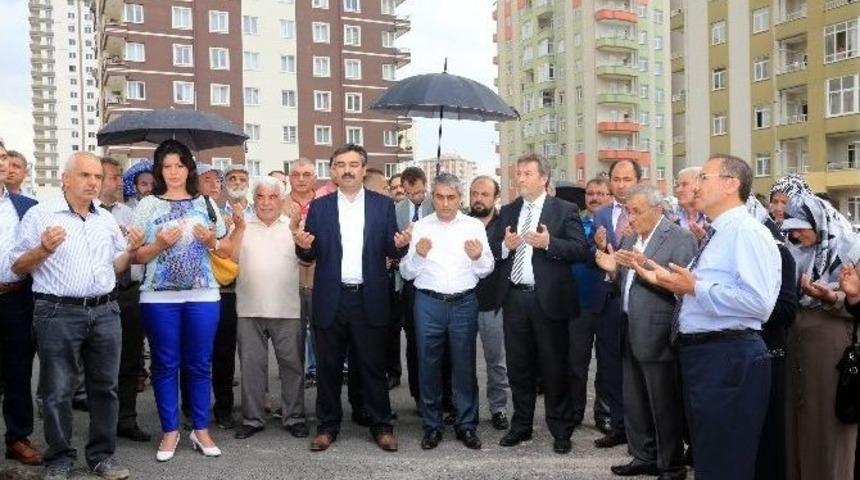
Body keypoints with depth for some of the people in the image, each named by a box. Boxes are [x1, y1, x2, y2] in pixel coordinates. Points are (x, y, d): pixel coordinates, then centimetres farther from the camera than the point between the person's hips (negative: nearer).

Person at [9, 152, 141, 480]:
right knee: (58, 391, 2)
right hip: (58, 313, -4)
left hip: (105, 312, 5)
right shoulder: (40, 214, -2)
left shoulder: (107, 219, 13)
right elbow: (18, 267, -1)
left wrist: (131, 250, -1)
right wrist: (44, 249, -19)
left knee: (105, 386, 8)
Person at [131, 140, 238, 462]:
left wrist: (210, 240, -8)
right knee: (165, 365, 5)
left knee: (199, 364, 6)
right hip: (159, 297, -1)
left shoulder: (205, 203, 9)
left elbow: (226, 252, 12)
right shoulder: (147, 205, 4)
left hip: (202, 296, 1)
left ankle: (200, 429, 17)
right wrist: (159, 245, -15)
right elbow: (137, 256, 3)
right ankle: (170, 431, 17)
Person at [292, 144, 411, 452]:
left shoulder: (383, 205, 4)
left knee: (373, 365, 7)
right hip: (331, 299, 1)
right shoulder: (318, 207, 5)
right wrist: (303, 245, -18)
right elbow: (310, 257, 4)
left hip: (370, 299, -1)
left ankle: (381, 425, 20)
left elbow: (391, 252, 4)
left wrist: (400, 245, -17)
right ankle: (328, 425, 24)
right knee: (328, 366, 10)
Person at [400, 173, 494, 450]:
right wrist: (417, 254, -15)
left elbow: (486, 270, 6)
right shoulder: (420, 227, 4)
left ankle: (467, 425, 20)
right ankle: (432, 426, 19)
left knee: (464, 365, 7)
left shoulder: (474, 226, 4)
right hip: (428, 303, 0)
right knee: (428, 365, 6)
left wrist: (478, 257, -15)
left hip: (464, 303, 0)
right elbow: (406, 272, 4)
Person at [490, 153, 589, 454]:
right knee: (518, 366, 13)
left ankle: (561, 431, 19)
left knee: (554, 367, 6)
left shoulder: (564, 210, -3)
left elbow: (581, 249, -11)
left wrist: (549, 243, -23)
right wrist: (505, 245, -13)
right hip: (514, 297, 4)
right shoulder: (507, 211, 11)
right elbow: (492, 249, 8)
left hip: (548, 299, -4)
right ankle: (521, 425, 27)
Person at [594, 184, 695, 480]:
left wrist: (646, 267, -28)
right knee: (634, 404, 15)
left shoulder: (680, 239, -9)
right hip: (631, 335, 8)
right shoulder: (629, 240, 14)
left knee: (665, 406, 2)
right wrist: (614, 270, -3)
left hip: (657, 336, -7)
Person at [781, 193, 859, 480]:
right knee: (798, 417, 10)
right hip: (796, 343, 5)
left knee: (829, 421, 1)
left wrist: (833, 298, -24)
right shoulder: (795, 252, 10)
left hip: (833, 345, -5)